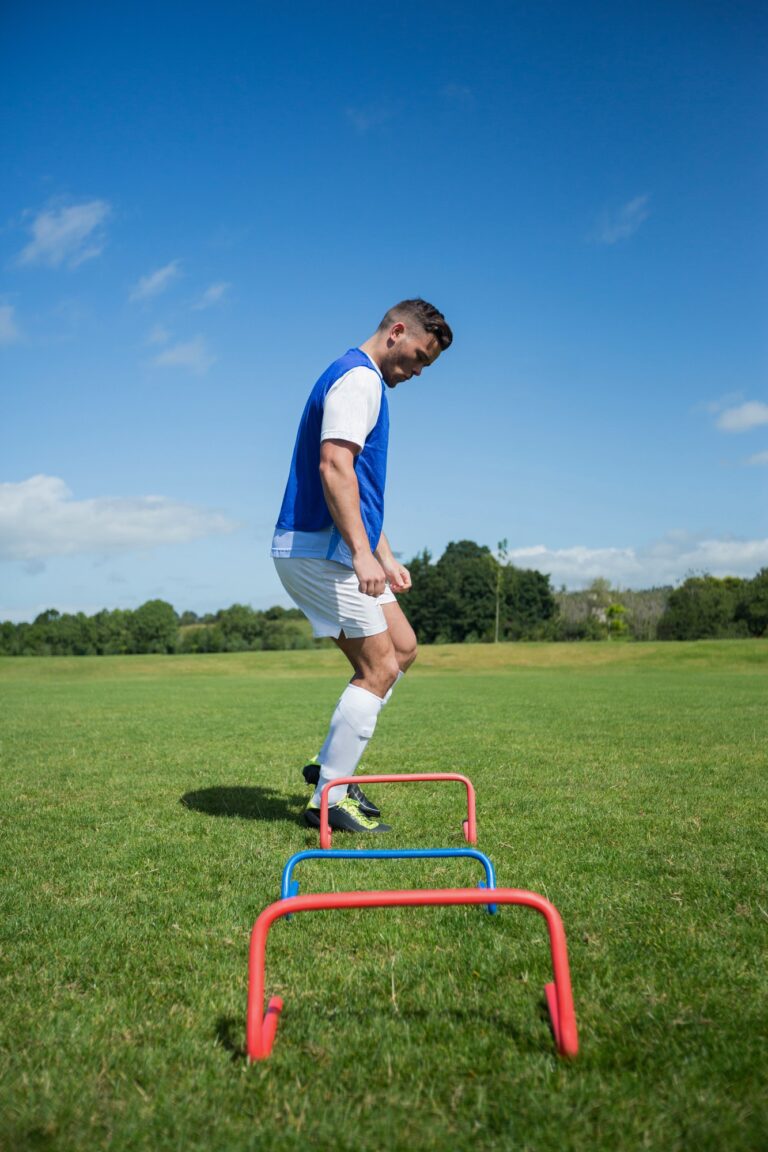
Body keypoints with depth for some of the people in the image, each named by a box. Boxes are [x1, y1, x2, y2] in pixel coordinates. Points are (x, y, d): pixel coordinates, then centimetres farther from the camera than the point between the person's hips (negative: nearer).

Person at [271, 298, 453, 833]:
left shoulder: (362, 380, 23)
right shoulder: (359, 377, -10)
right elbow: (334, 466, -24)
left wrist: (386, 556, 24)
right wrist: (362, 552, -29)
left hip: (334, 550, 10)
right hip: (320, 549, -10)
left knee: (403, 648, 13)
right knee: (379, 669, -7)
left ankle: (330, 763, 18)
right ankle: (328, 800, 1)